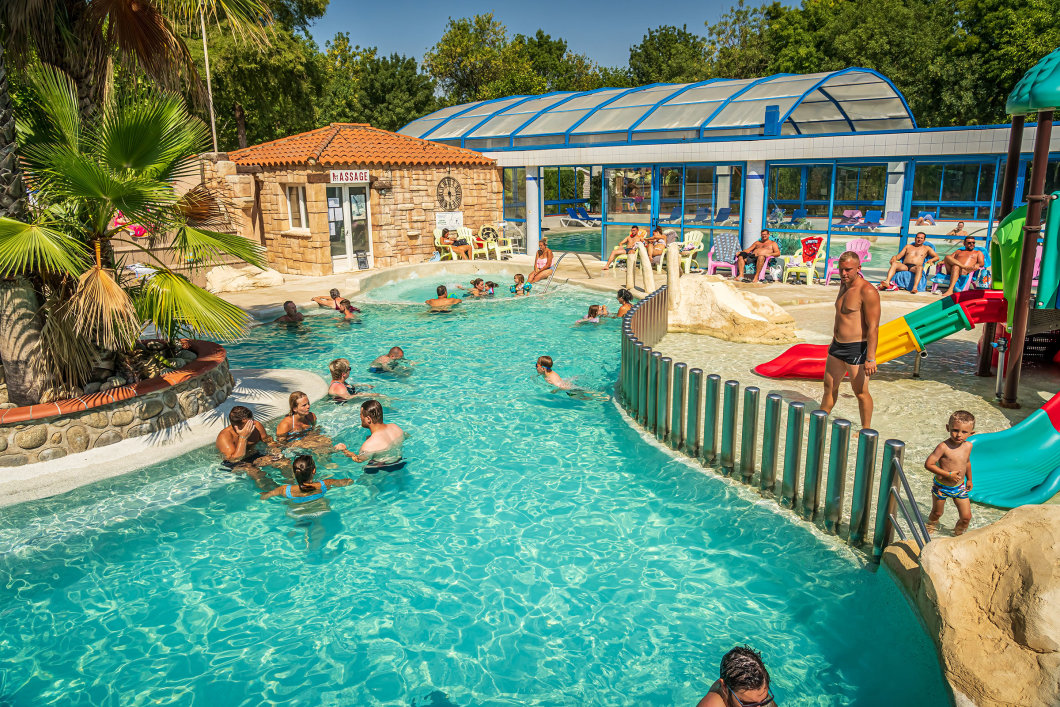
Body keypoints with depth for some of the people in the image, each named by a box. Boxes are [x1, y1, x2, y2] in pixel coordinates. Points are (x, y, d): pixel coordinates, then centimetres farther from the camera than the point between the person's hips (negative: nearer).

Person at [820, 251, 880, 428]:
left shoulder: (868, 292, -18)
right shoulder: (844, 286, 10)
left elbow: (873, 327, -21)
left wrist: (870, 357, -24)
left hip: (856, 348, -8)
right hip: (838, 346, 8)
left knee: (861, 392, 3)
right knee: (829, 386, 19)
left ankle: (866, 430, 17)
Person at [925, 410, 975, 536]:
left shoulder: (968, 446, -5)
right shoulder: (944, 447, -24)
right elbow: (928, 464, -26)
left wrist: (969, 479, 25)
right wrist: (948, 475, -27)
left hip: (959, 487, 4)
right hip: (941, 486, -4)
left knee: (966, 517, 3)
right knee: (937, 513, 16)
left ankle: (958, 533, 31)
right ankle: (932, 525, 48)